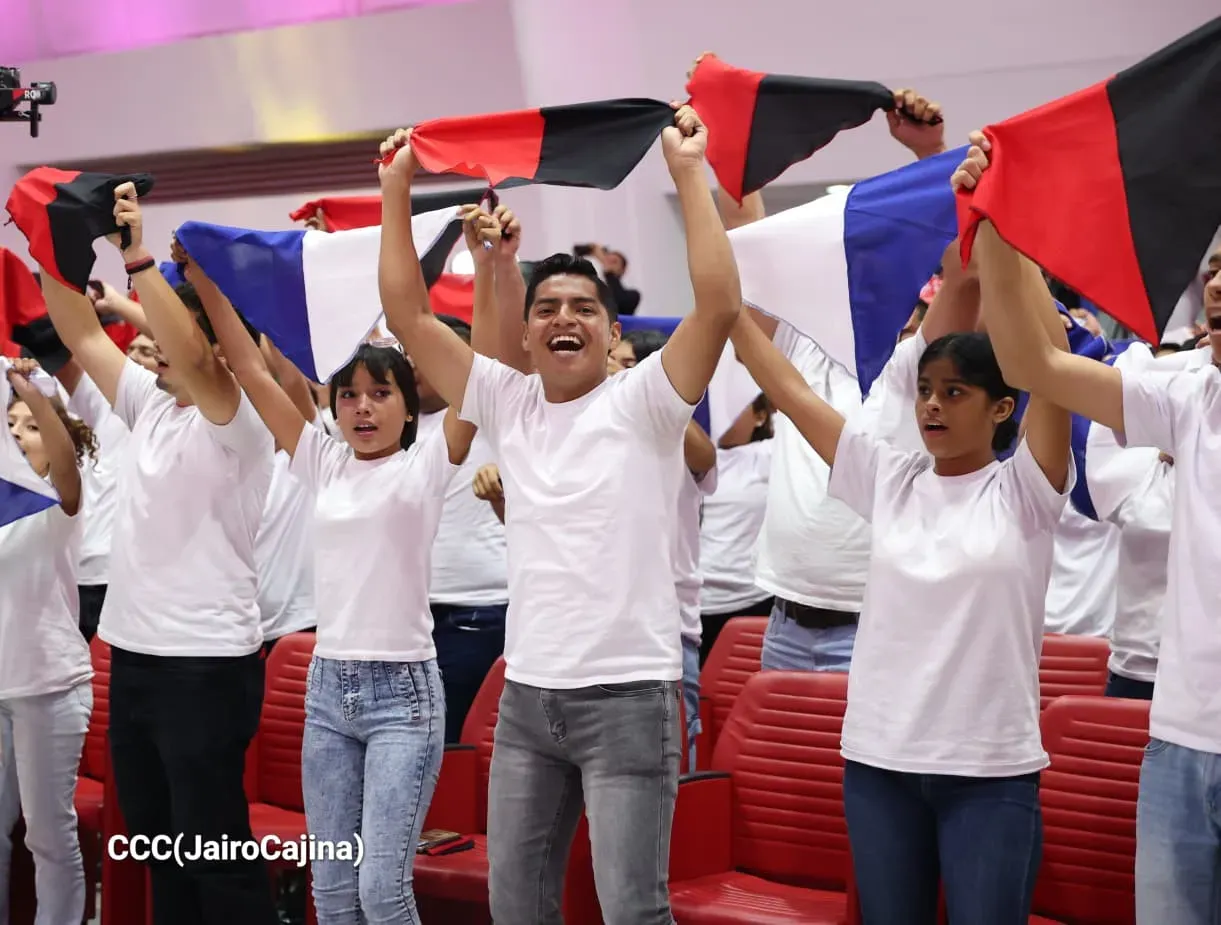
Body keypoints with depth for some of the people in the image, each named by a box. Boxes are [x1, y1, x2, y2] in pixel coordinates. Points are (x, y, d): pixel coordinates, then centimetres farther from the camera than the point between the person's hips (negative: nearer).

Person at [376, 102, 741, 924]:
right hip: (527, 693, 6)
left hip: (628, 694, -5)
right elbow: (410, 314, 8)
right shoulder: (507, 404, 8)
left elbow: (721, 304, -20)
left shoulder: (642, 404, -6)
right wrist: (397, 190, 4)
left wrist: (690, 172, -19)